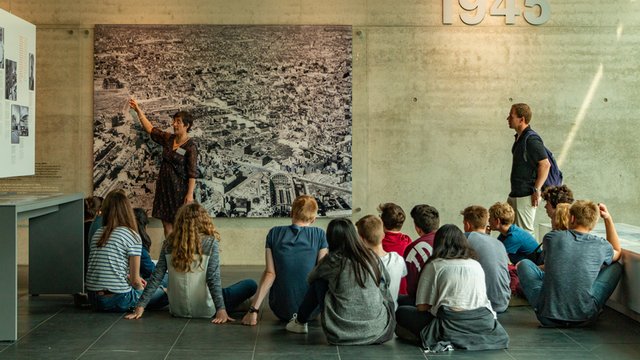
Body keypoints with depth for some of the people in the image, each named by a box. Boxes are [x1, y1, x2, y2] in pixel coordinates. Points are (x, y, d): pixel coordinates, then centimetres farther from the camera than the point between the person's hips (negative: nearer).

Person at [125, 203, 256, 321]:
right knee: (250, 285, 9)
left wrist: (141, 306, 1)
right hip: (204, 311, -5)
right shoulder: (210, 243, -11)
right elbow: (213, 279, -17)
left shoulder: (169, 243, -2)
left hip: (177, 310, 5)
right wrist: (221, 309, -19)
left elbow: (156, 277, -3)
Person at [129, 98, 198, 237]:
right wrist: (138, 111, 11)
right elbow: (150, 129, 15)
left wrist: (190, 194, -19)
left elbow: (193, 173, -15)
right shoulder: (168, 138, 5)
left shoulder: (190, 146, -13)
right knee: (166, 223, 8)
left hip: (179, 189, -7)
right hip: (164, 186, 7)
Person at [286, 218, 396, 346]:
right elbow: (386, 282, 19)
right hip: (377, 331, 3)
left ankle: (300, 322, 35)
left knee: (318, 282, 14)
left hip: (343, 333, -2)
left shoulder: (332, 260, -7)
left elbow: (311, 278, 14)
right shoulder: (372, 257, 0)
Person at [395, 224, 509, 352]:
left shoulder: (434, 266, 5)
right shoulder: (476, 265, 18)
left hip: (451, 326, -4)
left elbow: (422, 307, 0)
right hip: (485, 324, 5)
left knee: (401, 312, 13)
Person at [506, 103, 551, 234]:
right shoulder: (519, 138, 14)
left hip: (525, 196, -10)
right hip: (515, 194, 10)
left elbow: (545, 164, -22)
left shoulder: (531, 140, -17)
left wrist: (536, 190, -20)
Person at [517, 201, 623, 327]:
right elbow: (617, 252, 26)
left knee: (524, 264, 23)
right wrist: (608, 219, 20)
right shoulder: (601, 246, -2)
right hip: (584, 318, 0)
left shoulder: (551, 237, -2)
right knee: (616, 266, 19)